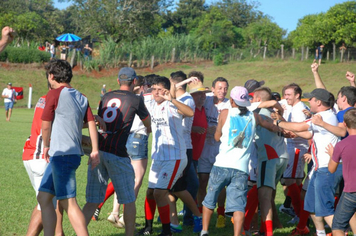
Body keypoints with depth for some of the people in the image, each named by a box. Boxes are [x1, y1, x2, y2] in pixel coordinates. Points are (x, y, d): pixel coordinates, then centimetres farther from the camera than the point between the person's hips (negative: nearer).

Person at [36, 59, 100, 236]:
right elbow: (91, 122, 8)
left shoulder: (55, 94, -5)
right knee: (43, 197, 11)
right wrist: (95, 151, 5)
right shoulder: (81, 97, 16)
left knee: (68, 202, -10)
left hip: (62, 153, -8)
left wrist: (46, 146, 13)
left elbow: (45, 125, -3)